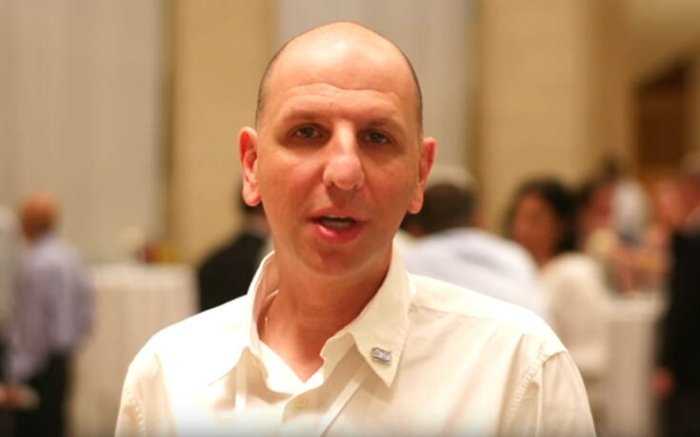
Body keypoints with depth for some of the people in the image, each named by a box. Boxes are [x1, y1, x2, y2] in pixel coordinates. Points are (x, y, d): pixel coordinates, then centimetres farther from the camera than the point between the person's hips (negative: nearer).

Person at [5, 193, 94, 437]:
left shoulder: (35, 263, -16)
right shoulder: (70, 256, 9)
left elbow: (32, 324, -18)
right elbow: (85, 315, 13)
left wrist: (17, 377, -14)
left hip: (38, 363, -9)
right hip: (63, 360, 9)